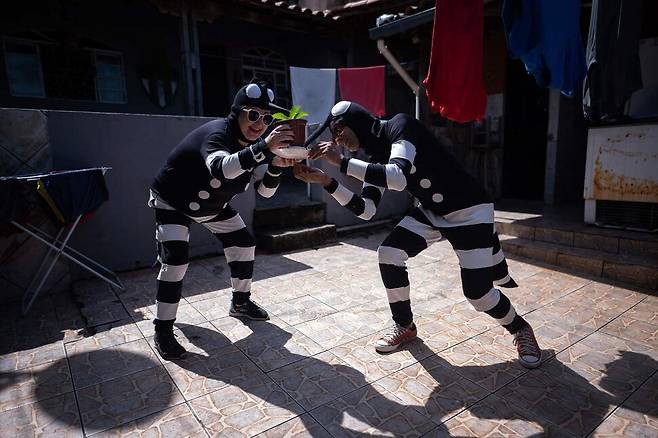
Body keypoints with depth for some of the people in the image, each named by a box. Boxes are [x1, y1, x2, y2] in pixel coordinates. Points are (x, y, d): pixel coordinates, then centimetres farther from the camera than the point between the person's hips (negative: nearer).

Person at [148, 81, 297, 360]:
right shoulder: (217, 133, -33)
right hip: (173, 202, -7)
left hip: (213, 205, 8)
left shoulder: (253, 144, -11)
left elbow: (264, 191, -14)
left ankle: (240, 303, 26)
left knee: (244, 244, 6)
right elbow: (220, 168, -57)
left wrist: (276, 166, -33)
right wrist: (265, 147, -66)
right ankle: (163, 331, -1)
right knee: (175, 259, -19)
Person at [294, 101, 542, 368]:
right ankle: (405, 326, 14)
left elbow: (398, 178, -39)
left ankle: (520, 328, 23)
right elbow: (366, 210, -8)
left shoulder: (399, 126, -20)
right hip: (431, 212, 7)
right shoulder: (375, 157, 2)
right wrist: (326, 182, -15)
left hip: (469, 210, -7)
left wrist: (341, 162, -36)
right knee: (388, 254, -7)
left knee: (478, 292, -10)